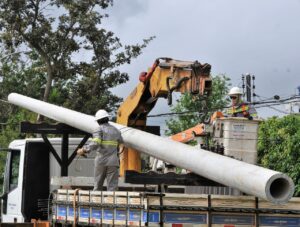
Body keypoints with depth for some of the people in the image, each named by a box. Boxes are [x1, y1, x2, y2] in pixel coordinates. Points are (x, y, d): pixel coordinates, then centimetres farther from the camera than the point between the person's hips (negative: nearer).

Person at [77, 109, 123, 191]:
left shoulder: (100, 129, -2)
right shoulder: (116, 131, 11)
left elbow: (95, 143, -17)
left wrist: (84, 150, -13)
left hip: (101, 160, -2)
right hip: (113, 162, 2)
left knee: (98, 185, 10)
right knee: (112, 186, -1)